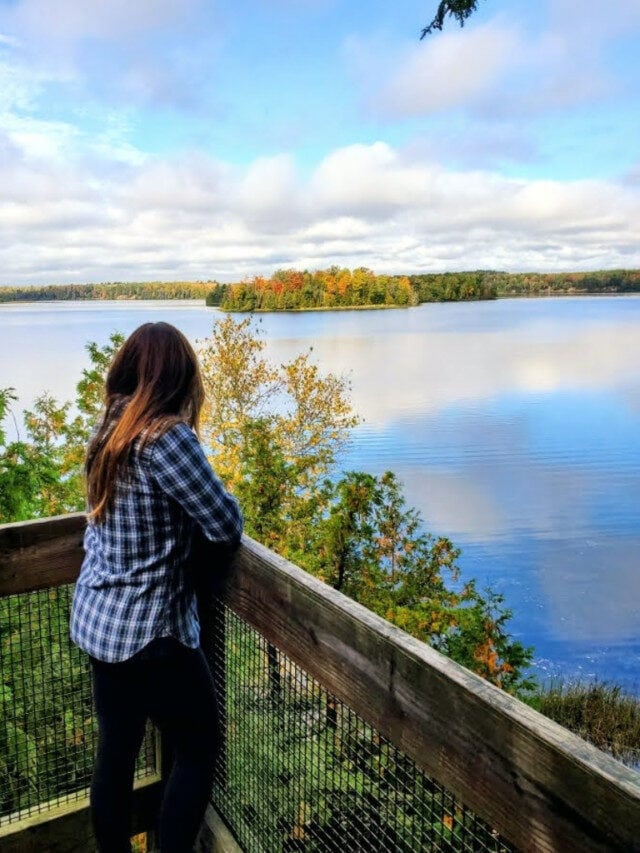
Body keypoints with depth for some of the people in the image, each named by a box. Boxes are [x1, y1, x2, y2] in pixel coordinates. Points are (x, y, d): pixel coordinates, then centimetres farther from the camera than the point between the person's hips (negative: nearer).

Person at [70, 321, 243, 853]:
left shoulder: (108, 432, 3)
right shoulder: (167, 438, -22)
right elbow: (227, 527, -19)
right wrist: (223, 507, 1)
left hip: (97, 621, 8)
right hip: (148, 630, -8)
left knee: (115, 751, 20)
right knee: (199, 750, 12)